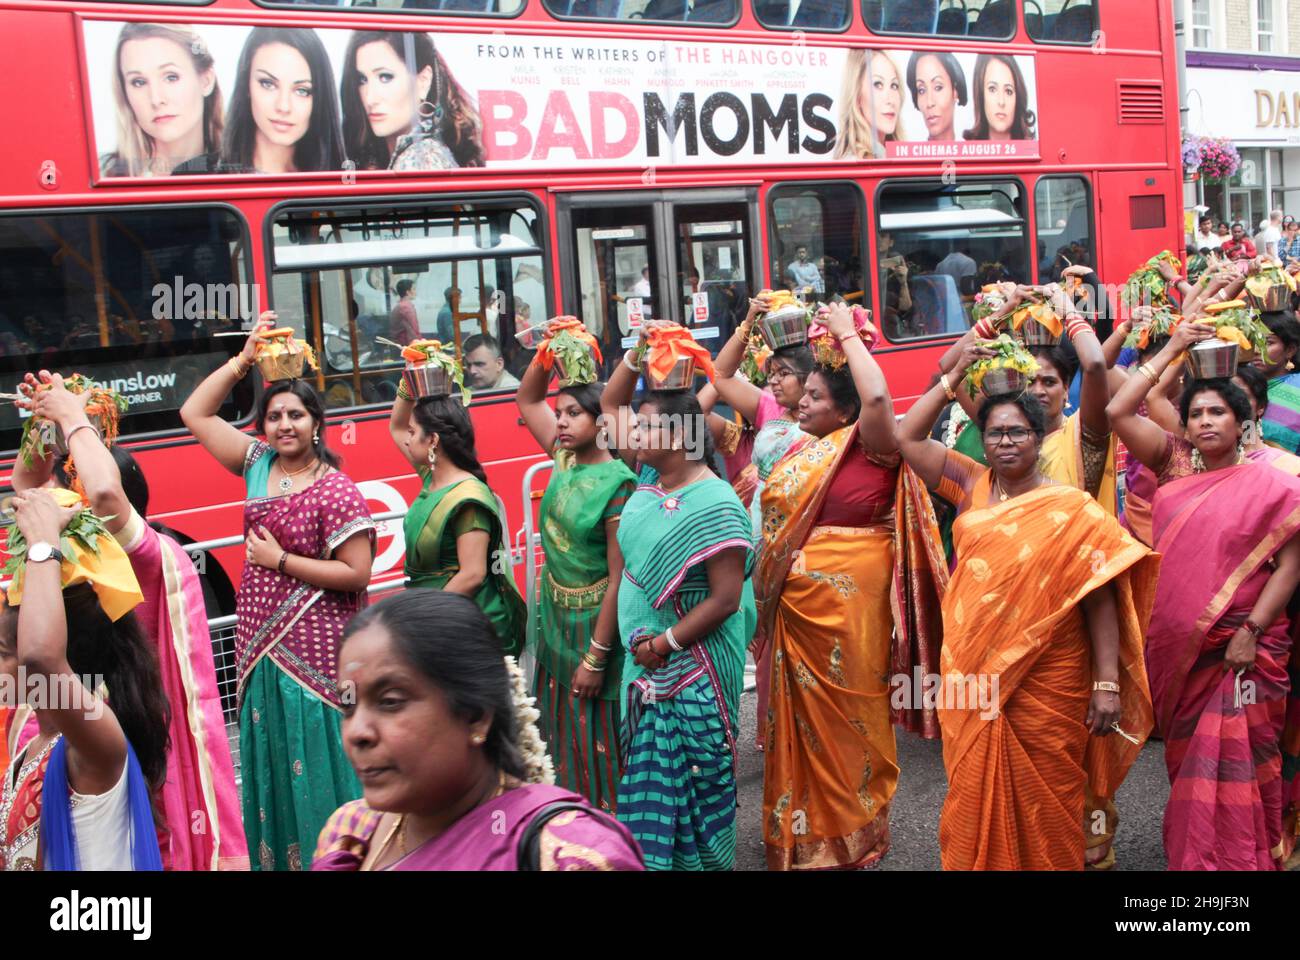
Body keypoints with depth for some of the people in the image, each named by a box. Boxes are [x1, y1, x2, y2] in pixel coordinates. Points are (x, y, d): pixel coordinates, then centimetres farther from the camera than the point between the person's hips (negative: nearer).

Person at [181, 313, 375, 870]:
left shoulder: (336, 490, -12)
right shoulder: (257, 466, 6)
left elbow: (357, 574, -15)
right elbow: (195, 414, 11)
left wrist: (281, 560, -14)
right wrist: (244, 359, 3)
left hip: (312, 653, -6)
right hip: (259, 646, 6)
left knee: (316, 765, 0)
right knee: (269, 763, 15)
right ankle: (275, 857, 27)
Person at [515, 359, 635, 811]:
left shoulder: (617, 484, -20)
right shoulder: (565, 460, 1)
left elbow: (619, 576, -21)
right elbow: (527, 400, 14)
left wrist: (596, 656, -20)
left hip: (594, 627, -8)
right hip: (556, 622, 8)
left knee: (598, 745, 3)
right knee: (560, 738, 16)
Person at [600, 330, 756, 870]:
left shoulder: (714, 504, -18)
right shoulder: (650, 478, 4)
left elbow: (726, 599, -20)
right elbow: (609, 406, 14)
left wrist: (665, 643, -15)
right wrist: (636, 355, 1)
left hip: (693, 669, -7)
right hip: (646, 663, 7)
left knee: (695, 778, 6)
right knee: (648, 771, 15)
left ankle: (700, 859, 22)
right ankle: (655, 858, 28)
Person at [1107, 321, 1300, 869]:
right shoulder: (1175, 466, 6)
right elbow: (1117, 413, 0)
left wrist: (1252, 630, -16)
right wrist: (1171, 351, 1)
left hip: (1239, 647, -4)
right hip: (1176, 644, 4)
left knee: (1232, 767, -5)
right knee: (1187, 759, 14)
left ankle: (1238, 859, 8)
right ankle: (1188, 854, 28)